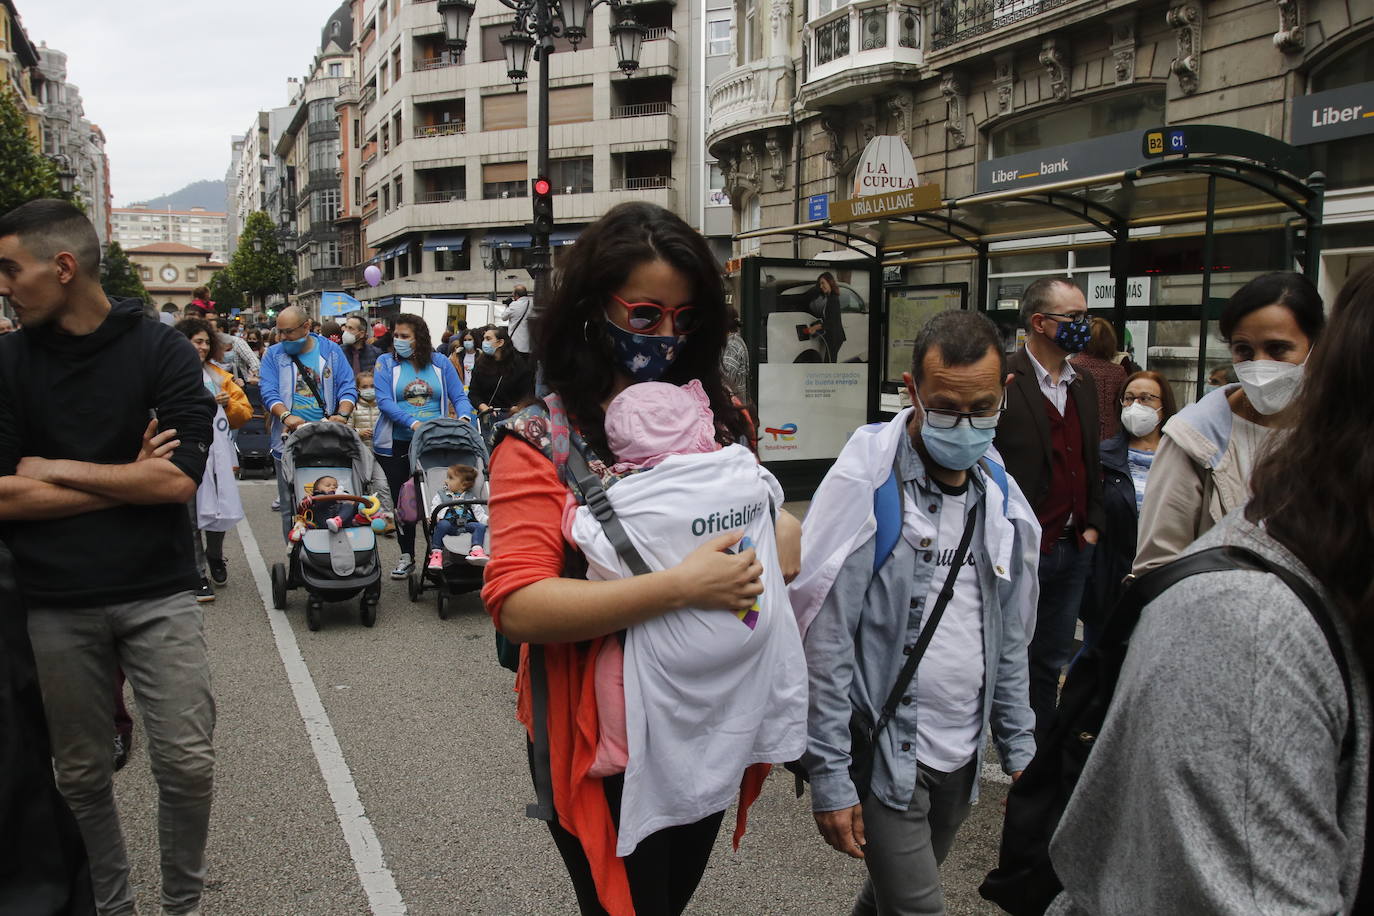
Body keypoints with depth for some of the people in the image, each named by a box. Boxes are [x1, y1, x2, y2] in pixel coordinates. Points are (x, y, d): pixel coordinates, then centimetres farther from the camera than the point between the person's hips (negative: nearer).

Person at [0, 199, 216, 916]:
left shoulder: (162, 351, -4)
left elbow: (178, 479, -14)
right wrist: (126, 481, -9)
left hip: (158, 595, -2)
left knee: (187, 765, 1)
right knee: (82, 775, 13)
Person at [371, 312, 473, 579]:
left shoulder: (440, 363, 4)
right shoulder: (386, 362, 0)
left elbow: (459, 396, 2)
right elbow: (384, 401, -11)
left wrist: (464, 417, -20)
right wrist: (413, 422, -24)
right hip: (396, 444, 0)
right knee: (402, 500, 9)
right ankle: (407, 555, 23)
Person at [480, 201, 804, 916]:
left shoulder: (712, 415, 0)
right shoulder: (541, 440, -15)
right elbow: (516, 604, -25)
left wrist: (782, 536, -9)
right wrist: (679, 587, -32)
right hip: (604, 741, -5)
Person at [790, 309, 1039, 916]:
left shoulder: (1001, 497, 3)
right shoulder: (866, 486, -17)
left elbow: (1009, 638, 13)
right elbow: (825, 643, -17)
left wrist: (1019, 748, 13)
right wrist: (829, 778, -16)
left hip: (961, 757, 6)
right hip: (885, 754, -6)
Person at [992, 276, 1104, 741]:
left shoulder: (1084, 384, 11)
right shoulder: (1003, 382, -13)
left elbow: (1091, 460, 17)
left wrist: (1092, 525, 10)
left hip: (1073, 548, 7)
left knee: (1051, 661, 18)